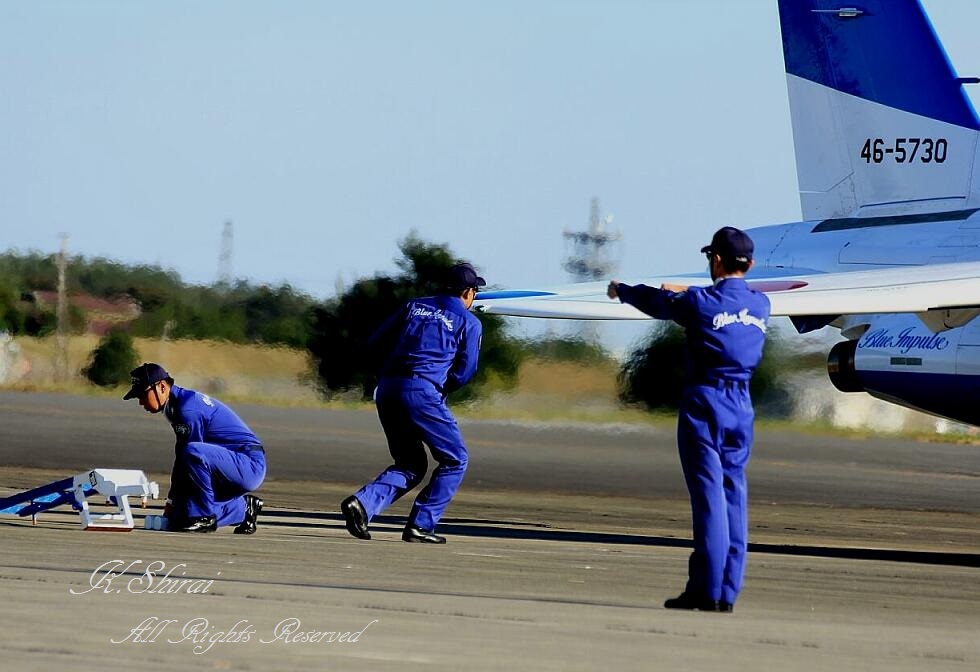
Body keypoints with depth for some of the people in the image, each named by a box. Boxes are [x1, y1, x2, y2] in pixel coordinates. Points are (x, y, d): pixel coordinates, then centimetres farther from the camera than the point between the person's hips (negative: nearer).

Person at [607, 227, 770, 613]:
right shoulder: (760, 305, 8)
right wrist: (687, 291, 46)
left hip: (704, 402, -5)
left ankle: (706, 591, -9)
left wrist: (621, 290, 30)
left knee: (708, 496, -7)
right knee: (734, 497, 7)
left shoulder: (699, 303, -9)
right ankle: (727, 592, 6)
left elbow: (654, 302, 9)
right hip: (742, 406, 5)